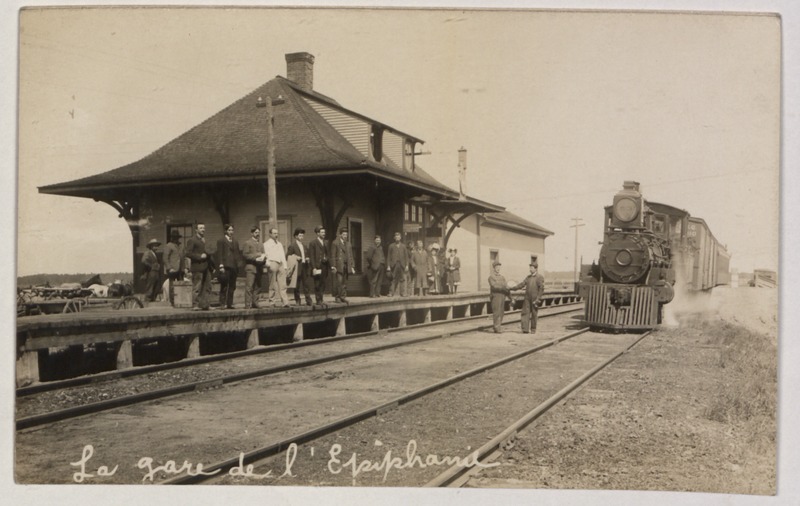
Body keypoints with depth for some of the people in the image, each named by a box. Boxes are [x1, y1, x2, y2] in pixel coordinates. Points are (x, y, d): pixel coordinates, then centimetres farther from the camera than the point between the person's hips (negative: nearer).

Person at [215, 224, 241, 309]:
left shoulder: (235, 242, 18)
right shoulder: (221, 241, 0)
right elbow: (219, 254, -6)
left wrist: (238, 264, 9)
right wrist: (221, 266, -13)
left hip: (234, 267, 6)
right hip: (225, 267, -6)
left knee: (232, 287, 7)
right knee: (224, 287, -4)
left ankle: (230, 303, 11)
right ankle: (222, 304, -1)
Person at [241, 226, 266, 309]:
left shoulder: (261, 244, 23)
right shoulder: (247, 243, 3)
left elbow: (263, 255, 24)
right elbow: (245, 254, -6)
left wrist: (263, 257, -1)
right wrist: (256, 258, -14)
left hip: (259, 268, 6)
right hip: (250, 268, -6)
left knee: (257, 287, 3)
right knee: (249, 287, -10)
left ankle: (255, 303, 7)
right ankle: (248, 305, -12)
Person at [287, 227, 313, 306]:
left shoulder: (304, 246, 18)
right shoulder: (292, 245, -1)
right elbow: (288, 256, -5)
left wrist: (308, 259, 5)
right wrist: (295, 258, -18)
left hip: (305, 266, 5)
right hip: (297, 267, -5)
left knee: (307, 284, 1)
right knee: (297, 285, 2)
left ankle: (308, 301, 2)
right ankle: (297, 301, 10)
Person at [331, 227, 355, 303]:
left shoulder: (348, 244, 18)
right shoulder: (335, 243, 1)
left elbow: (350, 256, 18)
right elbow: (333, 256, -4)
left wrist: (352, 266, 11)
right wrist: (333, 266, -11)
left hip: (347, 266, 5)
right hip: (339, 266, -5)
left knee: (345, 282, 4)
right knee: (339, 282, -9)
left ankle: (343, 297, 7)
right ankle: (337, 297, -3)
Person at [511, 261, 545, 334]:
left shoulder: (540, 277, -4)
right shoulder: (528, 277, 15)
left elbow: (541, 289, -9)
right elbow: (522, 284, 11)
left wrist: (538, 299, -15)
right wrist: (513, 288, -1)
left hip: (534, 299, -5)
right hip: (527, 298, 5)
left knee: (534, 314, 3)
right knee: (525, 312, -4)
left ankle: (533, 329, 13)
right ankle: (525, 329, -7)